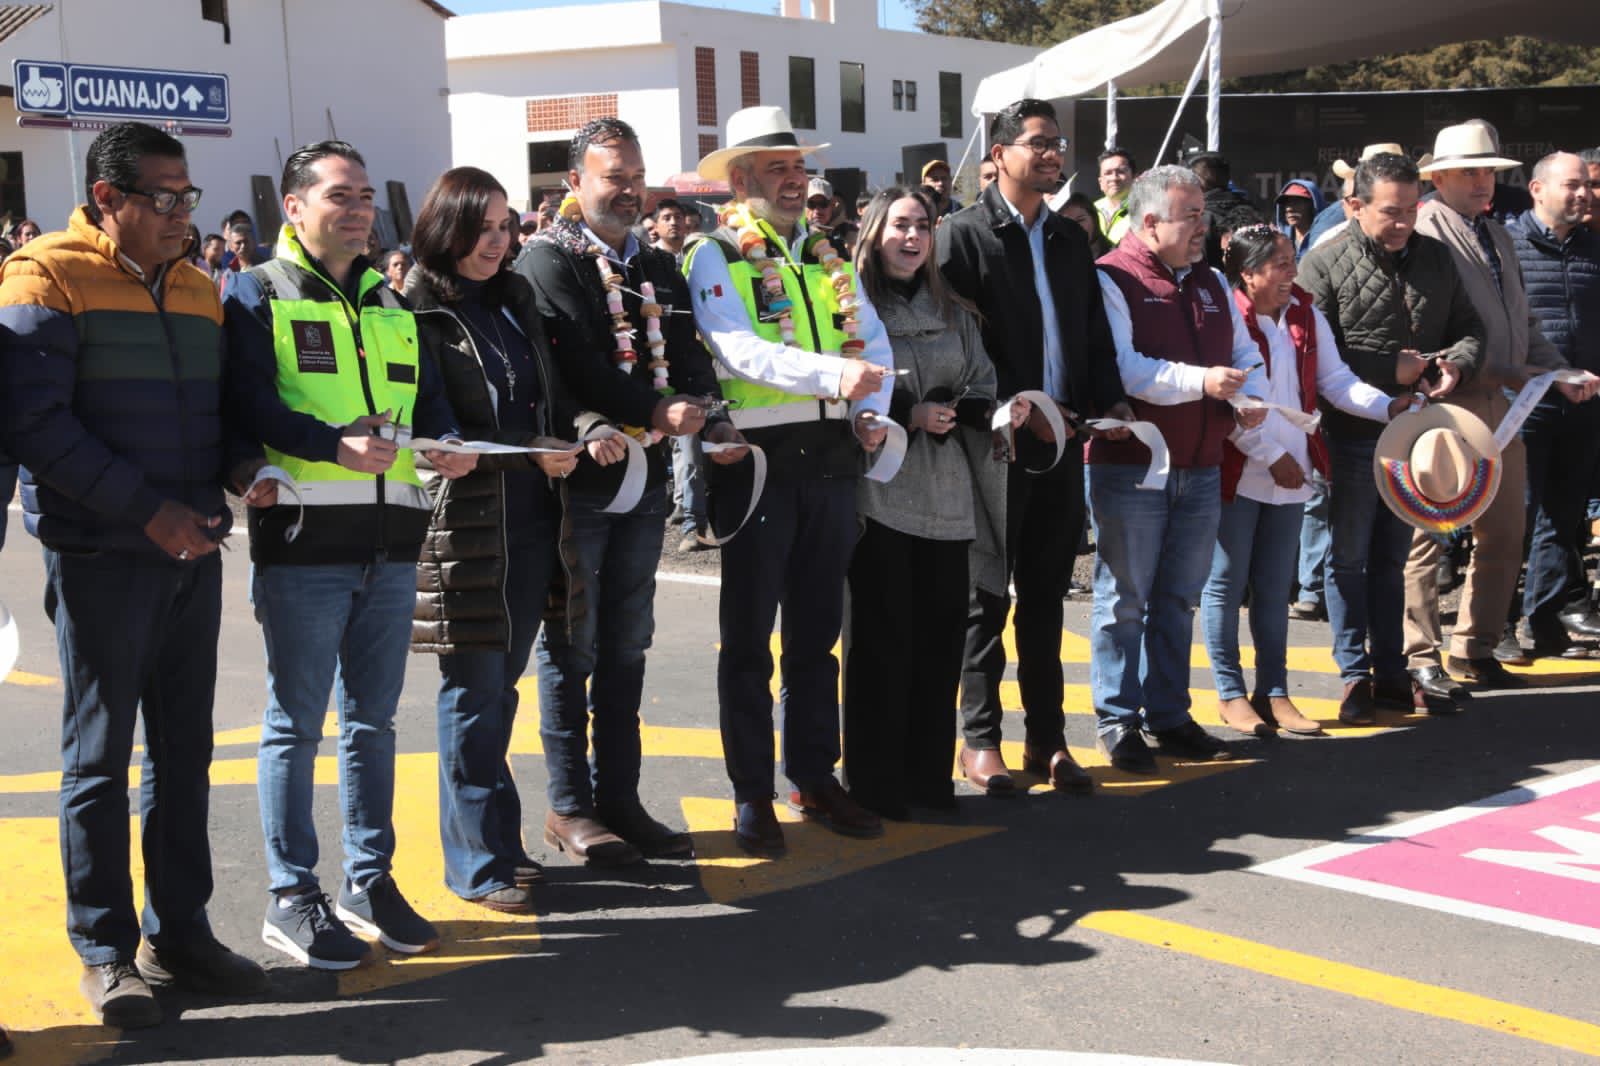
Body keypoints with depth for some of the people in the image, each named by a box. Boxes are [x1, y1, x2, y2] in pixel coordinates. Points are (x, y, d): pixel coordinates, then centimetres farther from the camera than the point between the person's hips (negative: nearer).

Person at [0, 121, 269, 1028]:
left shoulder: (197, 289, 13)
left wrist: (244, 470, -3)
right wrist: (148, 508, -19)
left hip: (192, 552, 6)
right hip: (101, 556, -6)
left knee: (184, 750, 11)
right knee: (101, 756, 2)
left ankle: (179, 933, 22)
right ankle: (106, 951, 12)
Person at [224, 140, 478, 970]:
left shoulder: (390, 304, 19)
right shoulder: (257, 295, 0)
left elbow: (427, 397, 16)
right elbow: (252, 403, -13)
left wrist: (447, 442, -6)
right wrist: (335, 444, -29)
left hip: (390, 543, 6)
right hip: (302, 543, -6)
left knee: (373, 720, 13)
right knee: (295, 724, 1)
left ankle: (369, 880, 23)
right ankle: (291, 898, 11)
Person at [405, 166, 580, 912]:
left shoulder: (516, 299, 15)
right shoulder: (416, 311, -7)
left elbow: (550, 396, 18)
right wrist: (530, 455, -18)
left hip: (529, 518, 7)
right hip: (462, 522, -6)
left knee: (499, 686, 13)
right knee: (475, 692, -1)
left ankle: (494, 843, 22)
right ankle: (478, 861, 8)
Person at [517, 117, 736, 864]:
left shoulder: (659, 268, 17)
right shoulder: (547, 263, -5)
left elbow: (689, 358, 8)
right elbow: (574, 367, -18)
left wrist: (709, 419, -11)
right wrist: (654, 412, -22)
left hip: (645, 475, 7)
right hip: (578, 476, -7)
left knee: (627, 647, 12)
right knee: (572, 646, 1)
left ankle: (619, 798, 20)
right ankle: (569, 807, 10)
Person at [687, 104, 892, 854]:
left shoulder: (827, 256, 14)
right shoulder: (717, 257, -5)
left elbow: (874, 341, 12)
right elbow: (742, 350, -21)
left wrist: (871, 412, -6)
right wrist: (833, 375, -34)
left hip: (830, 457, 6)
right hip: (758, 461, -5)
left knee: (817, 632, 13)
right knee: (749, 637, 3)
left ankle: (815, 778, 24)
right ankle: (751, 794, 12)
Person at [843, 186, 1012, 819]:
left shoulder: (951, 313, 17)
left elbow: (981, 388, 17)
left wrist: (998, 411, -5)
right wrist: (907, 417, -16)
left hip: (946, 493, 5)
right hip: (878, 491, -5)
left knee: (941, 634, 6)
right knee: (882, 637, -2)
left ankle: (928, 775, 18)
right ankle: (874, 781, 8)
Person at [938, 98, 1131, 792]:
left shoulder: (1069, 239, 15)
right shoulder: (965, 234, -4)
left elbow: (1095, 336, 17)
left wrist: (1109, 398, 0)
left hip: (1061, 441, 6)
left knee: (1046, 595, 10)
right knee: (988, 595, 1)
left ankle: (1046, 737, 17)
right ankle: (980, 738, 10)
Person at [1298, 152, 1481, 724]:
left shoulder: (1436, 257, 8)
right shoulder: (1324, 263, -10)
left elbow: (1469, 327, 16)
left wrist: (1455, 362, -7)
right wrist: (1392, 370, -17)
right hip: (1353, 434, -5)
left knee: (1391, 557, 14)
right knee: (1349, 556, 3)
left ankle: (1391, 673, 22)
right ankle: (1356, 676, 12)